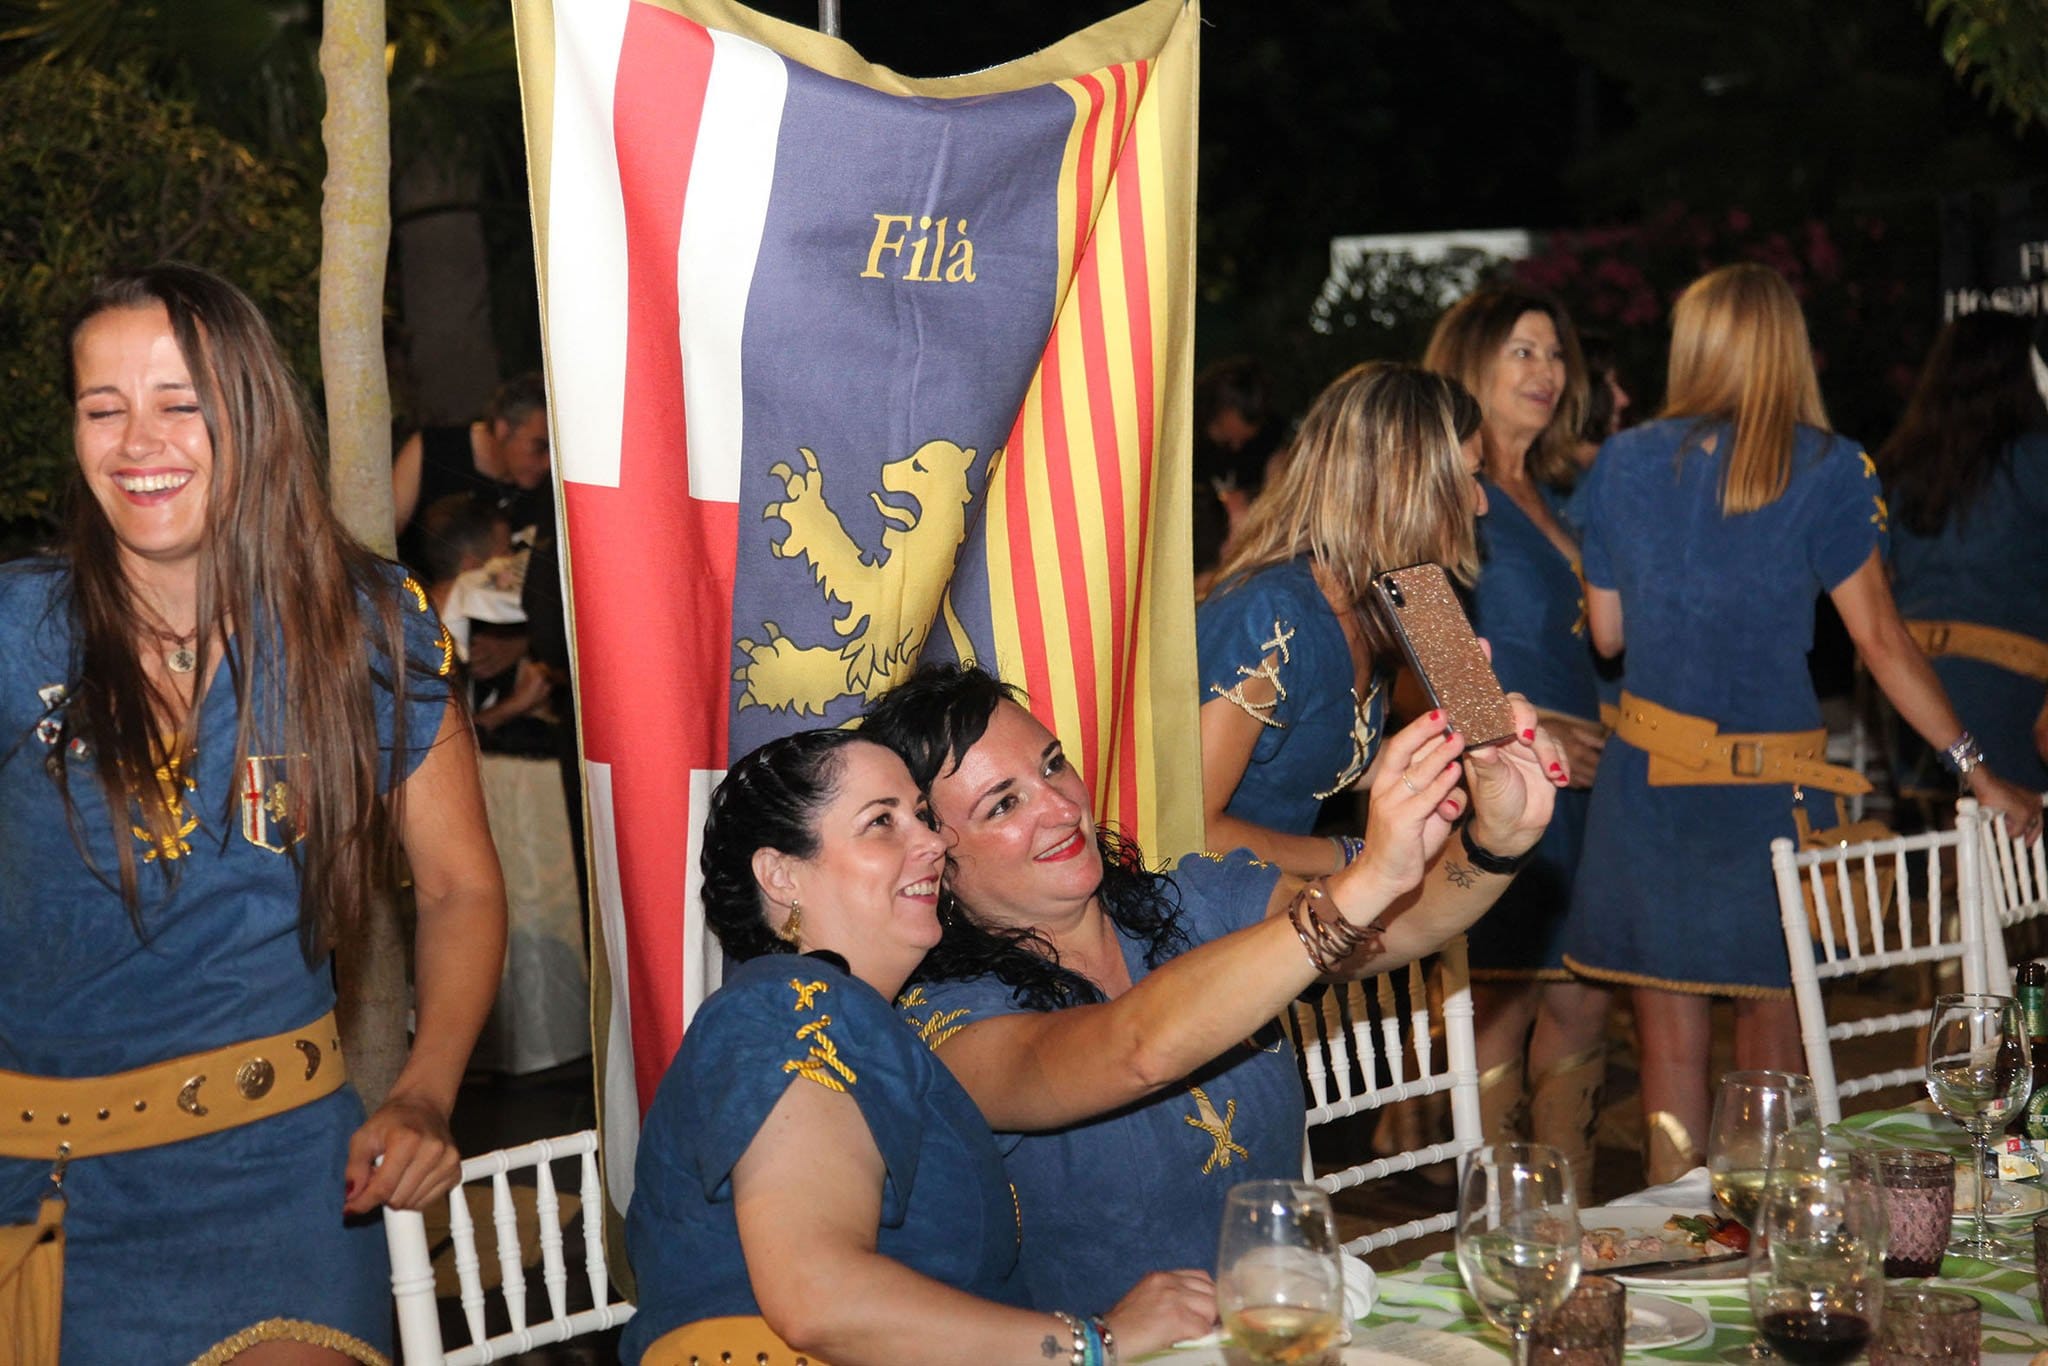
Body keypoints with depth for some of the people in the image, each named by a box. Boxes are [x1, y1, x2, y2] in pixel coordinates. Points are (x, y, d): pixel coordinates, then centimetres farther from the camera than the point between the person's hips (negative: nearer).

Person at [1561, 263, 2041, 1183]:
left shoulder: (1625, 461, 2)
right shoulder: (1825, 469, -4)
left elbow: (1606, 631, 8)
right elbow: (1881, 641, -7)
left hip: (1648, 774, 1)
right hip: (1770, 782, -1)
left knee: (1668, 1026, 8)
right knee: (1769, 1013, 12)